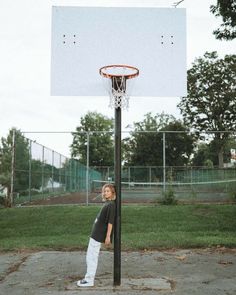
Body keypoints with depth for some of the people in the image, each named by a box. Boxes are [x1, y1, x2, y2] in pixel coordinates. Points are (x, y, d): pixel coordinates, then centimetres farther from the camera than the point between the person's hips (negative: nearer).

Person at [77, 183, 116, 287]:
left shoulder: (111, 204, -16)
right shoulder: (107, 203, 12)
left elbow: (110, 221, -20)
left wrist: (108, 236, -21)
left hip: (98, 235, -10)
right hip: (95, 234, 10)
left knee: (91, 257, -3)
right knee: (90, 256, 16)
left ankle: (89, 280, 6)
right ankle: (88, 278, 26)